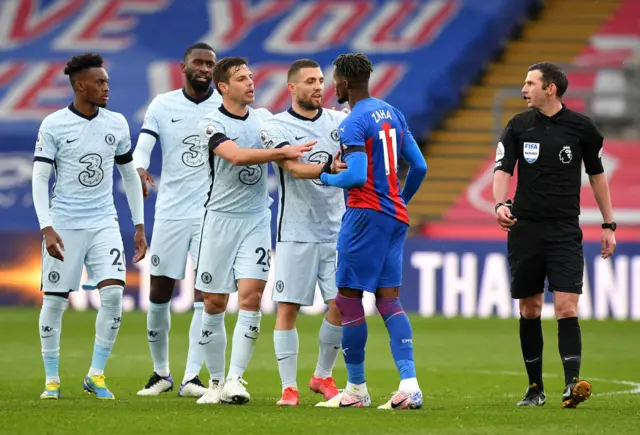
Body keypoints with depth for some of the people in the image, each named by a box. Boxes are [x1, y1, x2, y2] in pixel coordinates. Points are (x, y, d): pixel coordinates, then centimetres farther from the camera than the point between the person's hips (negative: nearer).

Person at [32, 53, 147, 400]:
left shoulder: (116, 124, 5)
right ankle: (52, 380, 13)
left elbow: (129, 175, 14)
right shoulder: (53, 126, -6)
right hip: (64, 225, -3)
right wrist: (47, 228, -16)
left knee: (113, 293, -12)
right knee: (54, 300, 0)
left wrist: (139, 226, 12)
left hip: (104, 224, 3)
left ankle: (96, 376, 0)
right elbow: (39, 179, -7)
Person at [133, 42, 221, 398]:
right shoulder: (163, 105, 3)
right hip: (171, 209, 1)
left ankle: (192, 377, -4)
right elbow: (143, 146, -6)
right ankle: (161, 372, 22)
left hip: (212, 212, -1)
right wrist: (139, 171, -26)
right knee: (160, 292, 5)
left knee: (206, 294, -7)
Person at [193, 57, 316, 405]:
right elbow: (236, 155, -25)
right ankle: (216, 381, 16)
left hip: (257, 219, 3)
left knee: (251, 297, -12)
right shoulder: (212, 124, -7)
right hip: (221, 219, -3)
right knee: (214, 304, 2)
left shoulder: (263, 116, 9)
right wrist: (282, 151, -33)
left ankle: (235, 380, -11)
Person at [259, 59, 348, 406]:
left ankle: (322, 376, 19)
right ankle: (289, 386, 2)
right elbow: (294, 169, -19)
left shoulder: (339, 121, 9)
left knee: (341, 306, 0)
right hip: (296, 233, -3)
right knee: (288, 308, -5)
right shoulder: (276, 127, -4)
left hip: (336, 230, 3)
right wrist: (329, 168, -36)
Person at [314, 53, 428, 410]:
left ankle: (357, 389, 5)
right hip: (396, 217, 8)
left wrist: (326, 178, -4)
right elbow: (419, 167, 15)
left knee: (348, 298, 1)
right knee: (389, 298, 5)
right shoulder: (393, 114, 13)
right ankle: (410, 384, -9)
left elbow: (357, 177, -22)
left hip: (366, 216, -8)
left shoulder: (354, 123, -12)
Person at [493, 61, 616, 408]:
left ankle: (572, 383, -22)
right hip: (525, 229, 2)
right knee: (529, 310, 7)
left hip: (565, 231, -2)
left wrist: (608, 225, 12)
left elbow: (596, 174, 12)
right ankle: (535, 387, 16)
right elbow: (502, 169, -2)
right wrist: (500, 204, -22)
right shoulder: (519, 126, 4)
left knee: (566, 307, -15)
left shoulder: (580, 127, 1)